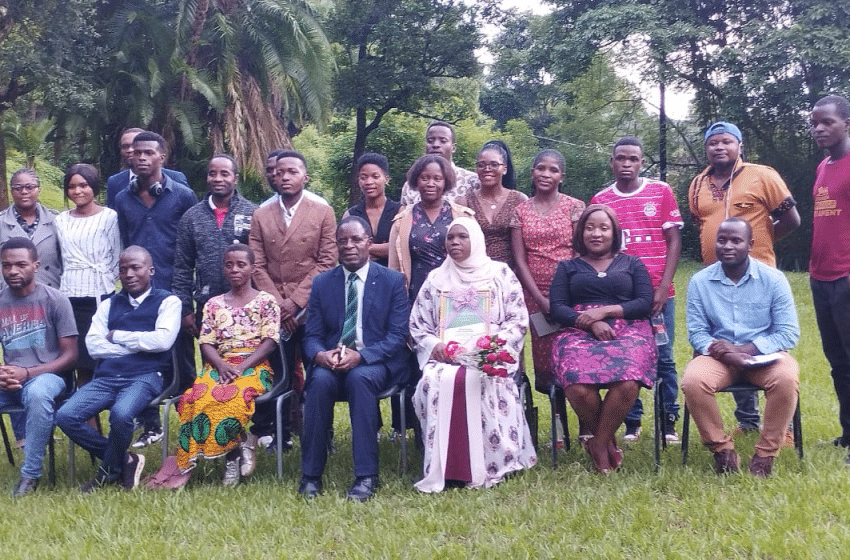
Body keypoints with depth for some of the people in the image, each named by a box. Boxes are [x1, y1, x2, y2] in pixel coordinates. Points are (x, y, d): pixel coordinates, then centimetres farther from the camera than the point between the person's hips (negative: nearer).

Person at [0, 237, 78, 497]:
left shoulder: (54, 299, -3)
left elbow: (70, 355, -4)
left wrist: (27, 373, -16)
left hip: (45, 375, -3)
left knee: (38, 394, -38)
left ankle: (30, 474, -24)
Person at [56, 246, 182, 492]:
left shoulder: (167, 302, 8)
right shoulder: (109, 304, 21)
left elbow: (163, 340, -10)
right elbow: (93, 345, 6)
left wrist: (118, 337, 0)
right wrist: (137, 346, -4)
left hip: (145, 377, -5)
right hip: (106, 377, 5)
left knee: (120, 414, -35)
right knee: (65, 416, -19)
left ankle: (110, 470, -5)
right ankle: (124, 460, -1)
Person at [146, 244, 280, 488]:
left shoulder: (266, 301, 11)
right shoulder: (214, 304, 21)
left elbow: (270, 342, 0)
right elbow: (206, 343, 11)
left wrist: (241, 367, -14)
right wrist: (222, 366, -11)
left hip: (254, 366, -3)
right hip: (220, 366, 3)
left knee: (235, 395, -38)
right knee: (196, 396, -32)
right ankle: (234, 454, -23)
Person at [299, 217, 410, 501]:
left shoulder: (392, 281, 4)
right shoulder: (322, 283, 12)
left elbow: (398, 336, -4)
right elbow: (312, 336, 9)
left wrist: (360, 356, -21)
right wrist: (320, 354, -17)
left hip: (376, 363, -2)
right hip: (331, 362, 2)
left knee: (359, 378, -36)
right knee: (320, 380, -32)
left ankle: (366, 476, -31)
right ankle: (310, 475, -23)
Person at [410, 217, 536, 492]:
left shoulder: (501, 274, 12)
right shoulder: (436, 279, 20)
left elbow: (518, 320, 6)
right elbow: (418, 325, 19)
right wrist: (434, 346, -2)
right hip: (445, 356, 2)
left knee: (479, 380, -36)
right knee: (434, 381, -31)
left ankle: (487, 466, -28)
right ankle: (442, 469, -28)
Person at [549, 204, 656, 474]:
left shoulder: (632, 264, 23)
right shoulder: (568, 268, 23)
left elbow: (645, 302, 8)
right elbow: (557, 308, 9)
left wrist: (604, 311, -5)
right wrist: (590, 323, -9)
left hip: (628, 333, 0)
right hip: (579, 335, 0)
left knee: (627, 384, -35)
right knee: (578, 387, -34)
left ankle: (597, 443, -14)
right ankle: (608, 442, -8)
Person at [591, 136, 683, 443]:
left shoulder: (661, 191, 4)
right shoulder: (600, 200, 8)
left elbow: (674, 240, 3)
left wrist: (663, 287, -5)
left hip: (658, 292, -1)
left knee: (663, 357, 1)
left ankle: (669, 420, 11)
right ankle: (632, 422, 12)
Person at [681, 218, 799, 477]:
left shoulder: (773, 279, -2)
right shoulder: (700, 281, 3)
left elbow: (789, 332, -5)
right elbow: (696, 332, 1)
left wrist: (748, 349, -18)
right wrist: (722, 351, -21)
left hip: (764, 355, -1)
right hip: (719, 356, 1)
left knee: (786, 379, -34)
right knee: (692, 381, -31)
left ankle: (765, 454, -15)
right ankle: (722, 450, -10)